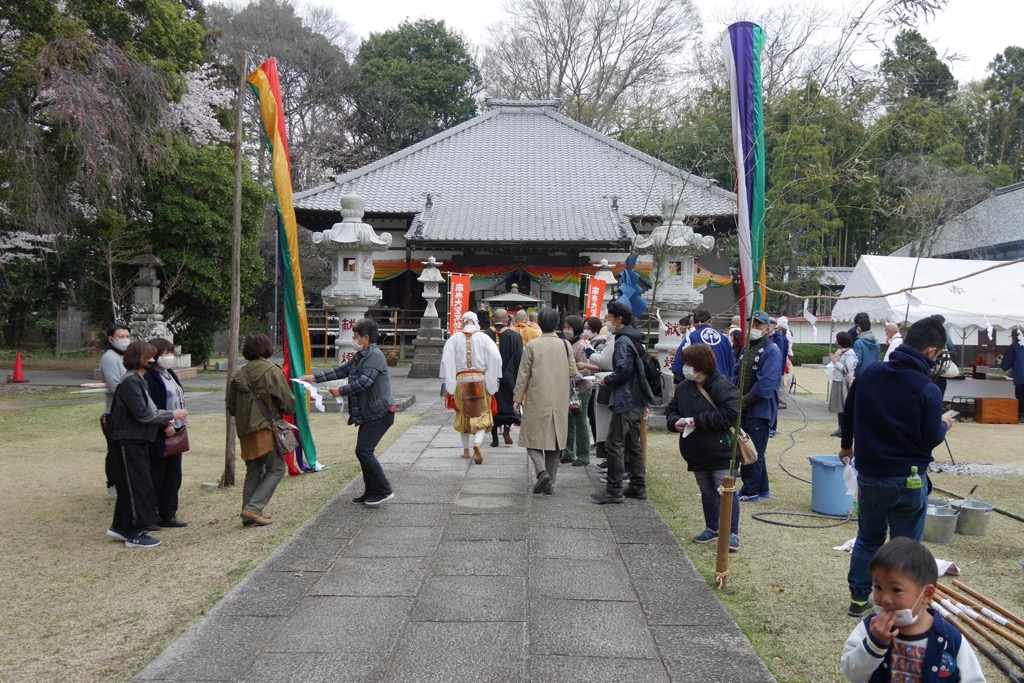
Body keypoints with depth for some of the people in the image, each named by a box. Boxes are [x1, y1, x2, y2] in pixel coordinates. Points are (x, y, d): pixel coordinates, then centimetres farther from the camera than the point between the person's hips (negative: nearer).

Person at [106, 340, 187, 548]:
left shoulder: (137, 379, 14)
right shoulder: (130, 381, -17)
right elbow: (142, 413, -22)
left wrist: (164, 418, 2)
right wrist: (171, 414, -15)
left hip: (136, 441, 10)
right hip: (129, 442, -10)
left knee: (129, 485, 16)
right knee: (138, 486, -4)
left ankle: (120, 527, 26)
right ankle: (135, 534, 3)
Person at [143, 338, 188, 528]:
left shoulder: (170, 375, 15)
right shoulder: (149, 378, -15)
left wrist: (182, 422, 12)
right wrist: (165, 425, -20)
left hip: (175, 433, 9)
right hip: (159, 436, -9)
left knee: (174, 476, 13)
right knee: (156, 478, 1)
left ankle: (168, 515, 22)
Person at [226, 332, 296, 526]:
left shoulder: (239, 375, 6)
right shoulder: (272, 372, -11)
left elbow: (231, 406, 11)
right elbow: (287, 402, -11)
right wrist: (289, 409, 10)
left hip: (245, 431, 6)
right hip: (266, 428, -6)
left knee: (253, 472, 16)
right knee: (276, 469, 5)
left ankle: (249, 514, 18)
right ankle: (253, 508, -6)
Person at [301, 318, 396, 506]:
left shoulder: (375, 356, -15)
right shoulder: (360, 356, 15)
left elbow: (364, 382, -22)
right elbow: (341, 371, 18)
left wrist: (341, 391, -12)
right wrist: (315, 378, 13)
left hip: (379, 413, -10)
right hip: (368, 413, 10)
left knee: (364, 451, -12)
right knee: (363, 451, 10)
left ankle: (384, 491, -6)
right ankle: (371, 492, 18)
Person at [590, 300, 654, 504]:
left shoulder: (623, 341, -15)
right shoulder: (634, 339, 16)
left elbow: (623, 370, -24)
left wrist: (607, 380, -8)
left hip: (625, 401, -10)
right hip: (637, 400, 10)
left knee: (614, 443, -5)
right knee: (632, 444, 16)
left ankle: (614, 490, -1)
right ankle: (638, 487, 21)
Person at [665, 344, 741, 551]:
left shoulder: (722, 386, -18)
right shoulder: (683, 387, 5)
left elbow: (729, 415, -25)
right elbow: (671, 409, 13)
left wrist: (697, 421, -24)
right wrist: (675, 422, -11)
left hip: (720, 451, -7)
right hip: (696, 453, 7)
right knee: (707, 492, 19)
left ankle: (732, 533, 4)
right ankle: (712, 528, 32)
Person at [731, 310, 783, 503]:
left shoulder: (771, 350, -13)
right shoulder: (747, 348, 15)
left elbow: (766, 383, -21)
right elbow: (737, 373, 18)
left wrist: (745, 400, -17)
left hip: (760, 409, -9)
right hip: (744, 408, 9)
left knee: (754, 451, -3)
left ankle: (750, 492, 4)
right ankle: (762, 489, 25)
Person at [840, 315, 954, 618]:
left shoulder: (869, 374, -4)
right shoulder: (928, 390, -20)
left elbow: (848, 414, 8)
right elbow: (930, 440, -13)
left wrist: (847, 445, 27)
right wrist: (944, 424, 10)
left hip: (869, 475, 4)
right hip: (908, 479, -4)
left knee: (868, 538, 20)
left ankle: (859, 598, 27)